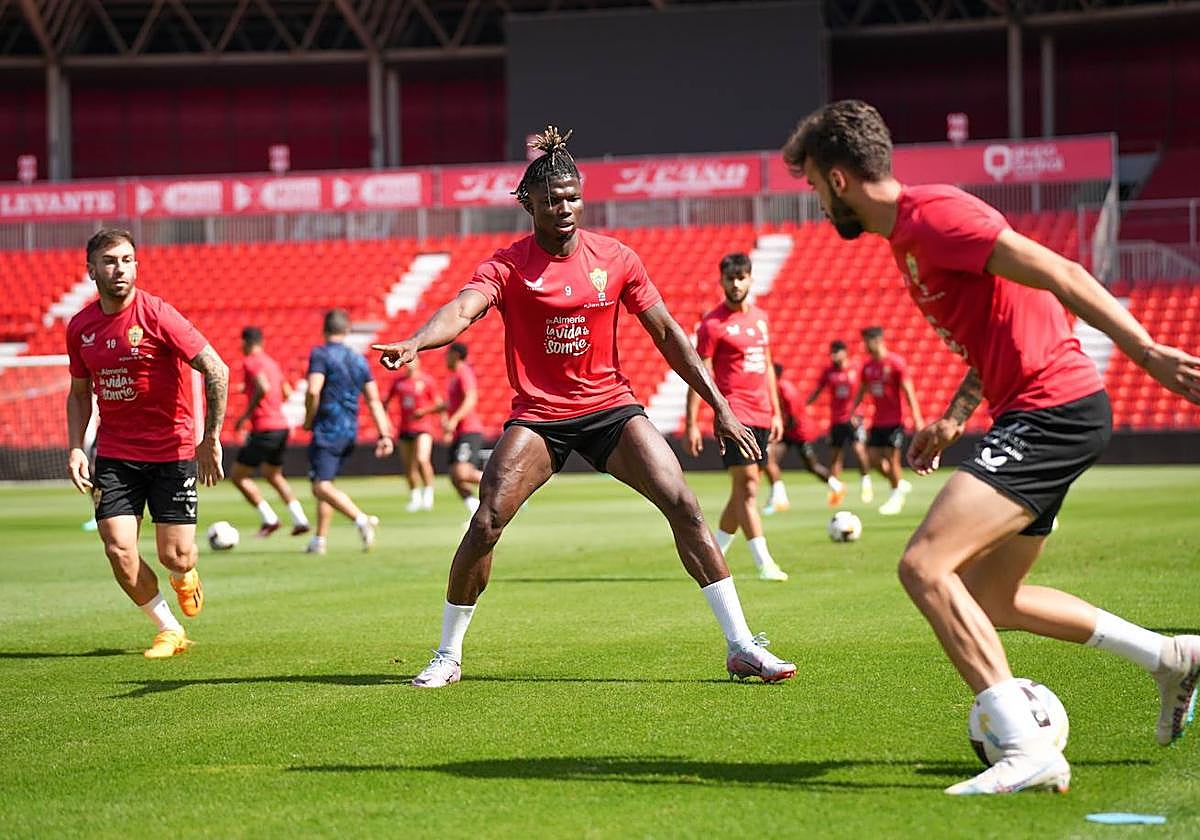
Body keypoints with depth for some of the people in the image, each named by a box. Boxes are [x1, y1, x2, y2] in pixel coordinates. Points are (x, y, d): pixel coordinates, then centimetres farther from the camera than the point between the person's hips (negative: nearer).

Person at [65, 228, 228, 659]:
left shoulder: (157, 315, -13)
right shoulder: (80, 327, 2)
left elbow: (217, 371, -14)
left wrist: (210, 438, -15)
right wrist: (75, 449, 3)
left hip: (172, 451, -4)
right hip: (115, 453, 4)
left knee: (176, 557, -5)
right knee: (118, 550, -10)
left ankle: (184, 576, 35)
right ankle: (169, 630, 12)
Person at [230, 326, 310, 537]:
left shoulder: (250, 362, -10)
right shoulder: (271, 363, 15)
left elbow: (263, 387, -26)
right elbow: (287, 392, 22)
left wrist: (246, 415, -18)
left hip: (264, 430, -9)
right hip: (281, 425, 9)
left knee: (238, 476, 1)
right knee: (273, 475, 25)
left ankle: (269, 519, -5)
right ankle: (299, 519, 14)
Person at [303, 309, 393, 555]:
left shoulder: (321, 354, -7)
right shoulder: (358, 360, 13)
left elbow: (313, 391, -21)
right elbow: (374, 399, 9)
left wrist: (309, 420, -5)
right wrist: (385, 435, 8)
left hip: (328, 430, -7)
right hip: (350, 431, 8)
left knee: (322, 486, -14)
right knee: (324, 484, 18)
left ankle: (361, 520, -32)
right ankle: (319, 540, 17)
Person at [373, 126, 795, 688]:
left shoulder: (614, 259, -1)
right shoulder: (508, 266, -8)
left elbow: (667, 333, 5)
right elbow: (462, 310, -26)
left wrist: (720, 407, 3)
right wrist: (414, 343, -49)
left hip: (610, 405, 2)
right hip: (537, 415, -2)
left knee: (683, 504, -13)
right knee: (486, 523, -16)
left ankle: (741, 647, -6)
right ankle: (447, 657, 3)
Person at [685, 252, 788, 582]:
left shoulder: (760, 317, 14)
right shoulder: (713, 324, -6)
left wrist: (776, 412, 19)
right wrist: (691, 424, -12)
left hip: (761, 416, 7)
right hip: (734, 414, -7)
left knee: (743, 491, 10)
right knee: (747, 486, -11)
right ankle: (765, 564, -14)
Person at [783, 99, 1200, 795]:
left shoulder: (930, 214, -15)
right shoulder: (907, 234, 17)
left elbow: (1054, 273, -21)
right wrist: (956, 419, 16)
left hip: (1053, 410, -11)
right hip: (1037, 410, 11)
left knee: (925, 566, -20)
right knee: (987, 599, 19)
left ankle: (1028, 751, -23)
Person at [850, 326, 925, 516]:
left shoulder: (896, 363, -11)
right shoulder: (867, 365, 8)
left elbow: (908, 391, -13)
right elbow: (861, 391, 18)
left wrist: (917, 417, -17)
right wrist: (852, 412, 8)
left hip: (894, 420, -7)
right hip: (877, 420, 7)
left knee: (891, 457, -7)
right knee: (873, 458, 2)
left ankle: (897, 495, 9)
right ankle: (900, 485, 22)